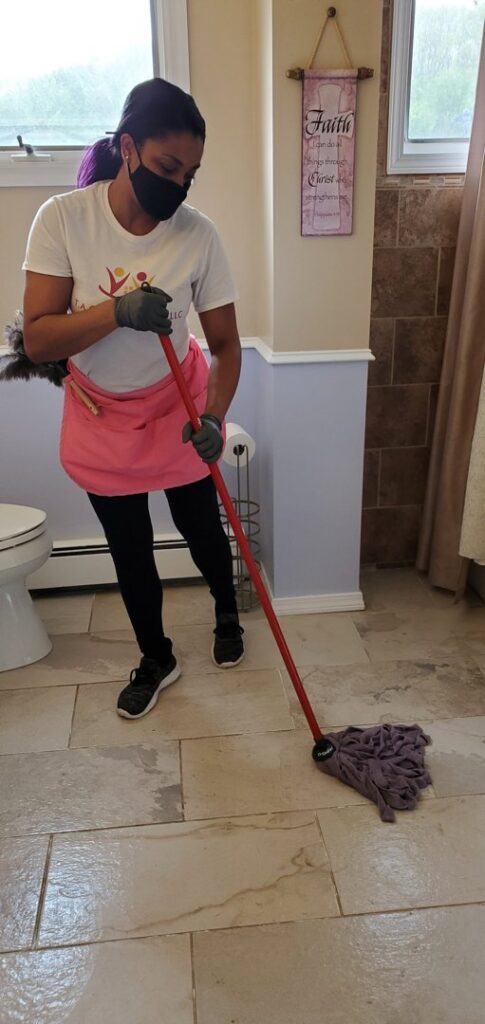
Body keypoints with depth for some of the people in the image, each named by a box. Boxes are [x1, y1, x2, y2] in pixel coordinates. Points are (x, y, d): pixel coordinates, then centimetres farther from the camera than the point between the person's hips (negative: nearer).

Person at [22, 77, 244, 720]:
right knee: (129, 552, 12)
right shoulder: (63, 218, -19)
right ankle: (156, 660, 37)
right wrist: (117, 310, -37)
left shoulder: (198, 235, -16)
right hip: (101, 419, 0)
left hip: (178, 410, 0)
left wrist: (214, 416, -29)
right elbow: (37, 339, -22)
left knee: (202, 532, 14)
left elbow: (225, 344, -12)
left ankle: (227, 614, 48)